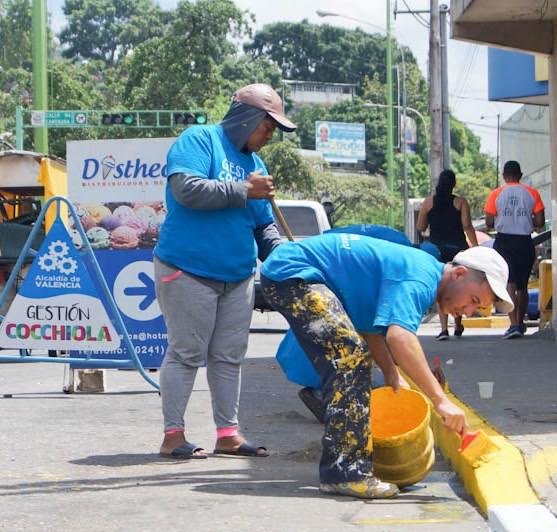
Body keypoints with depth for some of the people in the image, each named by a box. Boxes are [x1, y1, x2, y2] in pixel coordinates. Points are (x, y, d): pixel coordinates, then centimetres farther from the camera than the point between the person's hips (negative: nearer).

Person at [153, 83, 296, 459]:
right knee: (187, 354, -4)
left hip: (238, 278, 8)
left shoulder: (255, 164, 17)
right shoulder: (199, 140, -6)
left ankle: (228, 433, 16)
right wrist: (244, 190, -16)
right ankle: (173, 435, 1)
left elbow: (264, 228, 21)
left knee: (229, 357, 9)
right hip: (188, 272, -7)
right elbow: (186, 188, -23)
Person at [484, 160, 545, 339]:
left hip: (504, 242, -2)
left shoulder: (496, 194, -2)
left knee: (509, 284, -7)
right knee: (522, 286, 16)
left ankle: (514, 325, -21)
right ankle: (520, 323, 28)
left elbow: (489, 222, -3)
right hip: (525, 242, 2)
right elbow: (540, 222, -3)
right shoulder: (532, 193, 0)